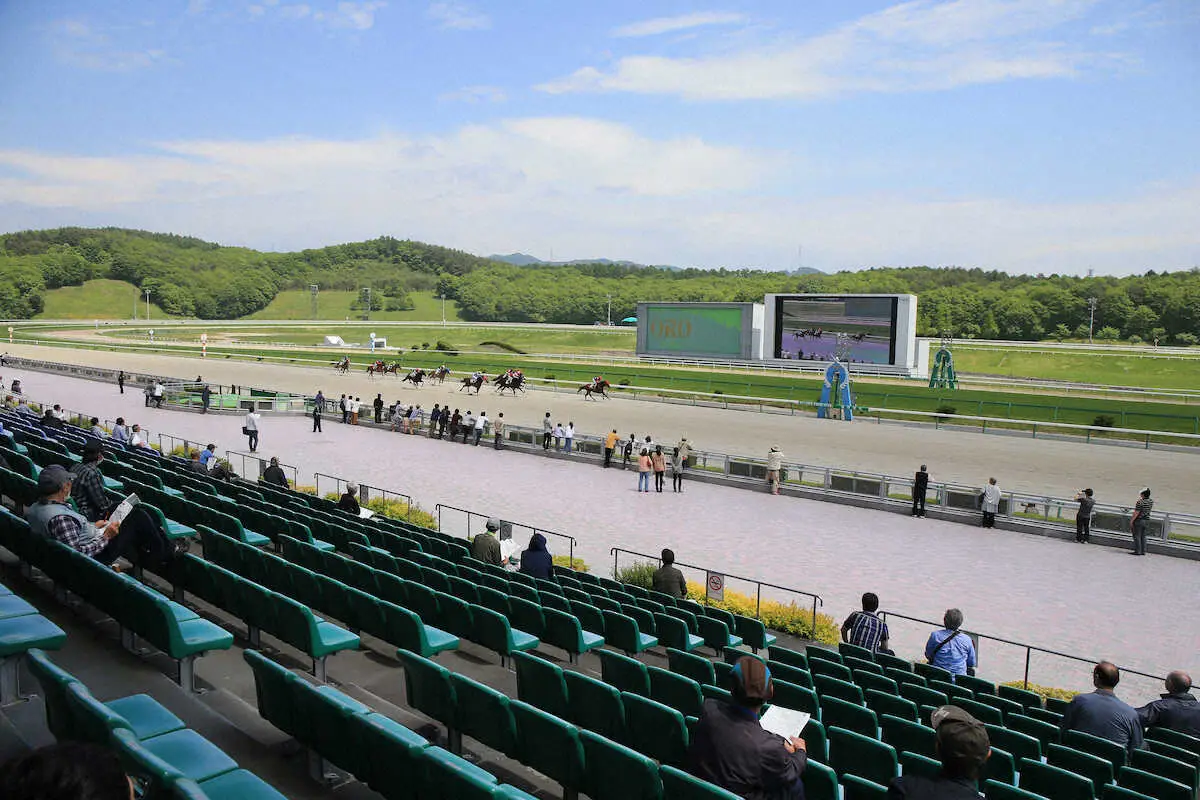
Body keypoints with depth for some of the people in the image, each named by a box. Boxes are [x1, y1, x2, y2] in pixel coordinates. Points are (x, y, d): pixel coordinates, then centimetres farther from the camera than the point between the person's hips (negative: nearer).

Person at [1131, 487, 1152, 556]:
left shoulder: (1140, 502, -19)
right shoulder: (1151, 502, 4)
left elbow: (1136, 513, -19)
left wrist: (1131, 521, -13)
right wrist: (1141, 499, 16)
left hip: (1139, 520, -7)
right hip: (1147, 520, 7)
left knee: (1137, 536, -1)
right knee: (1143, 536, 15)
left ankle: (1137, 551, -1)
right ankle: (1143, 551, 16)